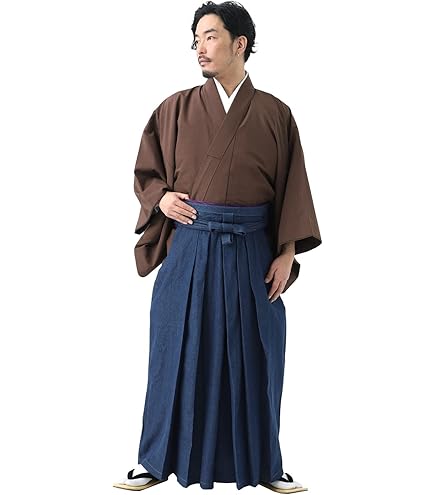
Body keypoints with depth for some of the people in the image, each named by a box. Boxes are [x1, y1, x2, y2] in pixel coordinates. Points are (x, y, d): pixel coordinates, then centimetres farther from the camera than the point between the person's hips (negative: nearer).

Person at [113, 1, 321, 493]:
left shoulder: (275, 114, 2)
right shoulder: (176, 109, 3)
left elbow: (292, 188, 3)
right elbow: (145, 171, 12)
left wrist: (287, 253, -3)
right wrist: (162, 197, -9)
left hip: (252, 252, 0)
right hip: (189, 249, 0)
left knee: (253, 357, 6)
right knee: (178, 353, 4)